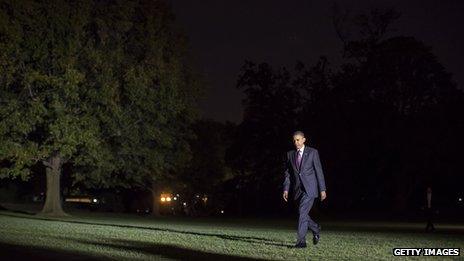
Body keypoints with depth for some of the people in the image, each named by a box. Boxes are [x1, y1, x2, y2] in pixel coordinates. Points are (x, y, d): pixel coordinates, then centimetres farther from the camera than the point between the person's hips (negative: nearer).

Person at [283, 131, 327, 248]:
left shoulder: (313, 152, -1)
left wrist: (322, 189, -4)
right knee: (302, 214, 10)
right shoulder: (290, 154, 10)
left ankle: (301, 240, -14)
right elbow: (287, 173, 10)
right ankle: (316, 229, 37)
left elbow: (319, 171, -1)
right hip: (298, 189, 5)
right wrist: (286, 189, 0)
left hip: (309, 188, -5)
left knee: (302, 212, -17)